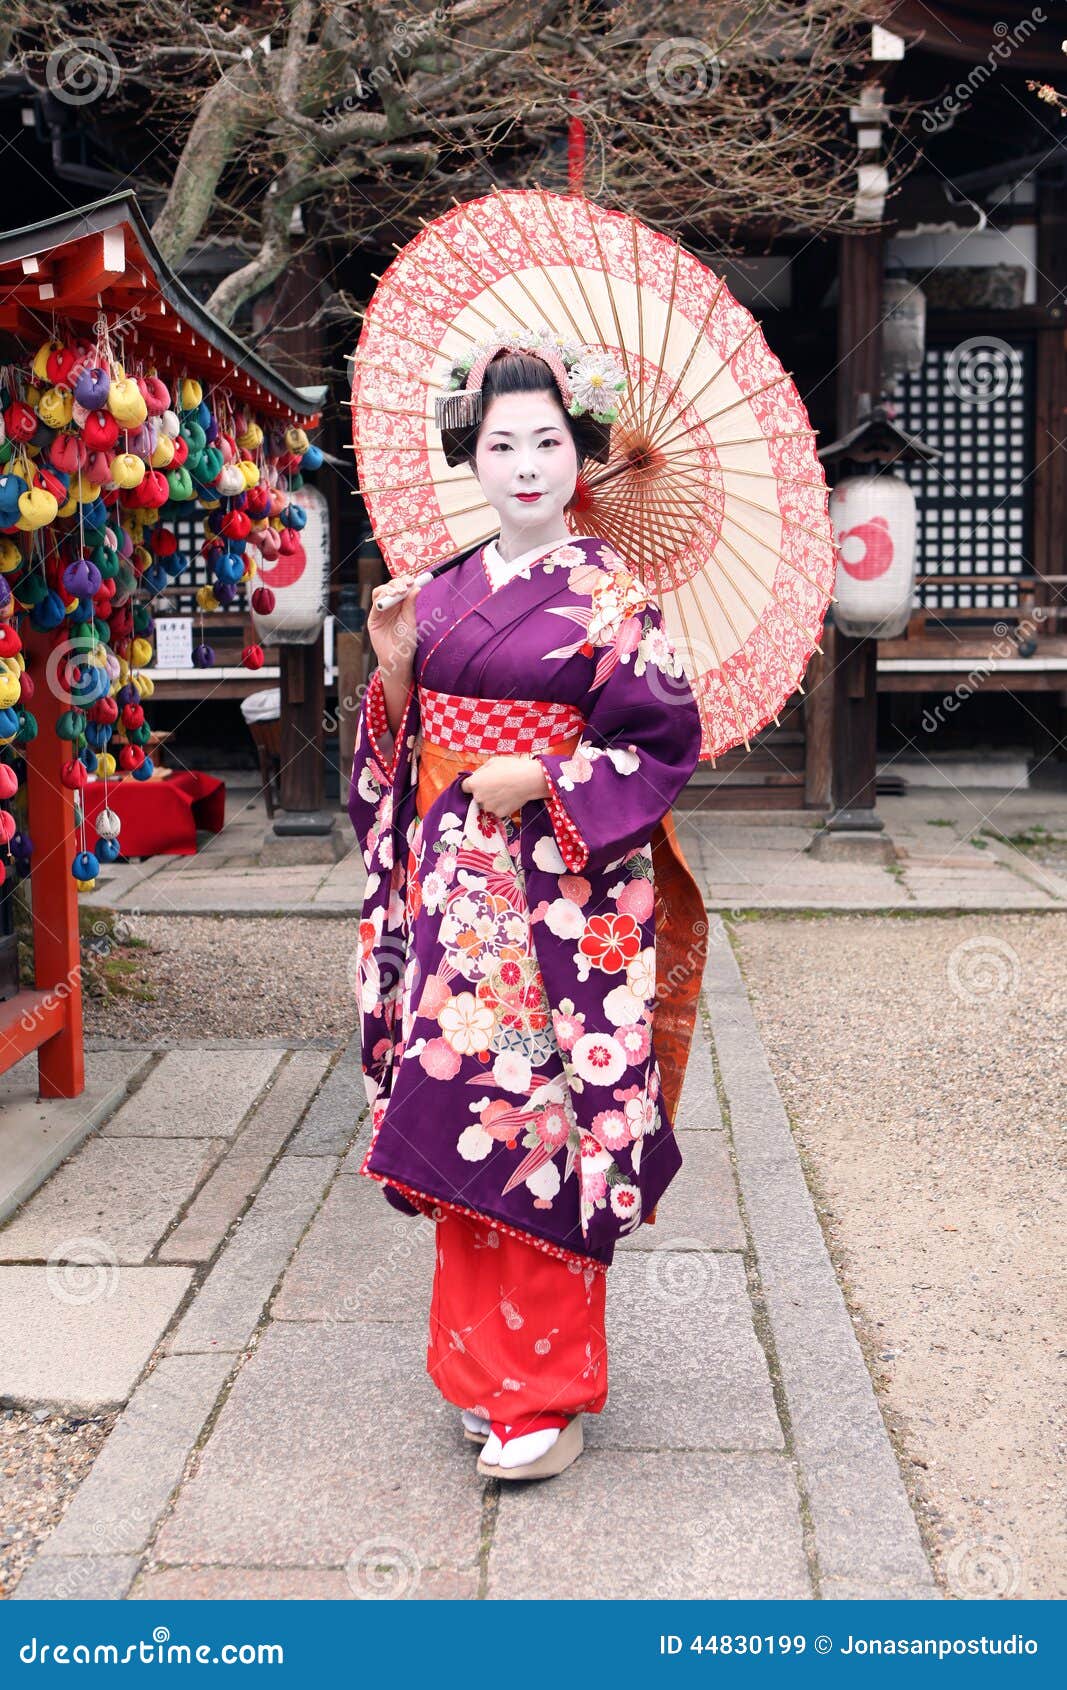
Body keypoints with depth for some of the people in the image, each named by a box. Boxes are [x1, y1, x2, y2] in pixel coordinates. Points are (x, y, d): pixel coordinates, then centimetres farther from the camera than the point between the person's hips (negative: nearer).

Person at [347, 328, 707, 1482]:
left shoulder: (612, 596, -3)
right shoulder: (441, 596, 12)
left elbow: (663, 742, -7)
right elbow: (402, 752, 15)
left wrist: (543, 779, -16)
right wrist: (392, 667, -2)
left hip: (563, 901, -5)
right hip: (454, 897, 5)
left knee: (543, 1126, -3)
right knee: (460, 1118, 8)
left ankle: (548, 1397, 9)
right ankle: (482, 1363, 24)